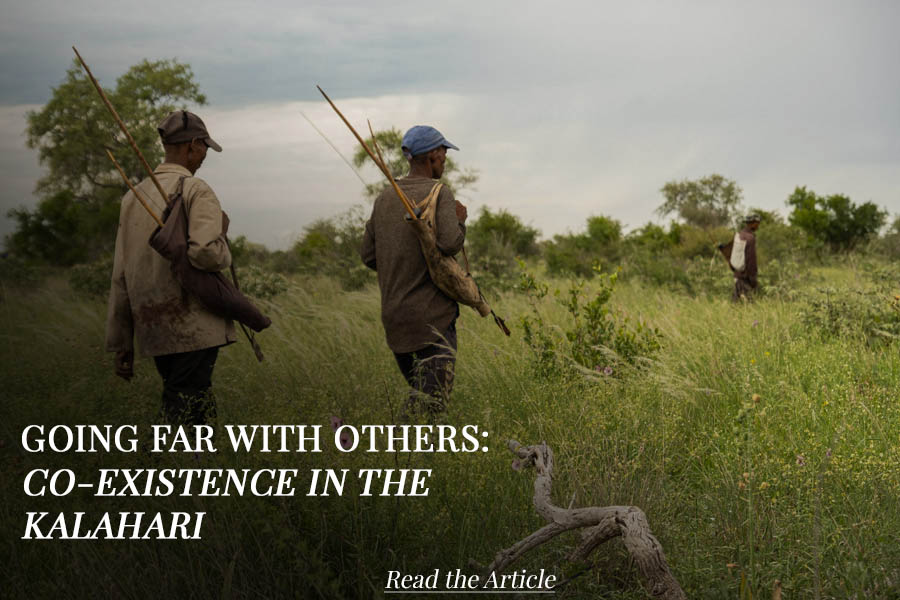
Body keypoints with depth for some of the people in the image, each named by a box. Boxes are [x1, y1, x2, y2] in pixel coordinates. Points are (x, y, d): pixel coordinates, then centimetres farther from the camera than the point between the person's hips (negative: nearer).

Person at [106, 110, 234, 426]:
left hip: (152, 329, 7)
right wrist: (223, 252, 0)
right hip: (195, 329, -7)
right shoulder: (196, 190, -7)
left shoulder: (133, 197, 13)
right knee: (187, 415, -5)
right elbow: (205, 252, -25)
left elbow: (120, 278, 13)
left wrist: (121, 345, 17)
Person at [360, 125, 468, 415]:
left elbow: (368, 255, 12)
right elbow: (450, 243, -23)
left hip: (393, 315, 7)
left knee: (419, 394, 19)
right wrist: (460, 220, -3)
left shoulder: (384, 198, 11)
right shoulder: (439, 194, -9)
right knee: (429, 405, -7)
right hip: (432, 315, -7)